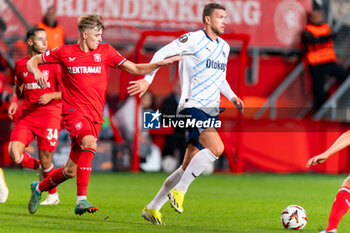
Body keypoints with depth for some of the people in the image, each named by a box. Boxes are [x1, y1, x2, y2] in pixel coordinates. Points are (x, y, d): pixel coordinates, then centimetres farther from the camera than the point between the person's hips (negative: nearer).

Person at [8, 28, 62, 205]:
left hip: (49, 115, -4)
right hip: (27, 115, 4)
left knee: (45, 158, -5)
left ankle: (53, 195, 16)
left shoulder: (53, 63, -2)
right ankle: (40, 168, 17)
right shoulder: (21, 64, 9)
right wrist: (14, 101, 5)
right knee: (14, 152, -13)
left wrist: (51, 95, -19)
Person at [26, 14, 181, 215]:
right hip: (74, 111, -3)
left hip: (95, 116, 4)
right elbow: (33, 61, 13)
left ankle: (39, 187, 32)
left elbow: (135, 69, 8)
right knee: (90, 143, -33)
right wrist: (36, 72, -10)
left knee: (71, 170, 4)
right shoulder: (65, 52, 3)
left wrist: (160, 64, -6)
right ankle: (81, 200, -34)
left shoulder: (105, 51, 8)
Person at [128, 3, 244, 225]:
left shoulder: (224, 47, 17)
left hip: (210, 112, 8)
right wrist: (147, 80, -8)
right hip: (192, 106, -8)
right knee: (216, 148, -27)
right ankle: (179, 190, -14)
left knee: (189, 167, 6)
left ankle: (152, 208, 17)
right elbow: (162, 54, -3)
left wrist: (232, 97, 14)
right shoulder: (193, 40, -6)